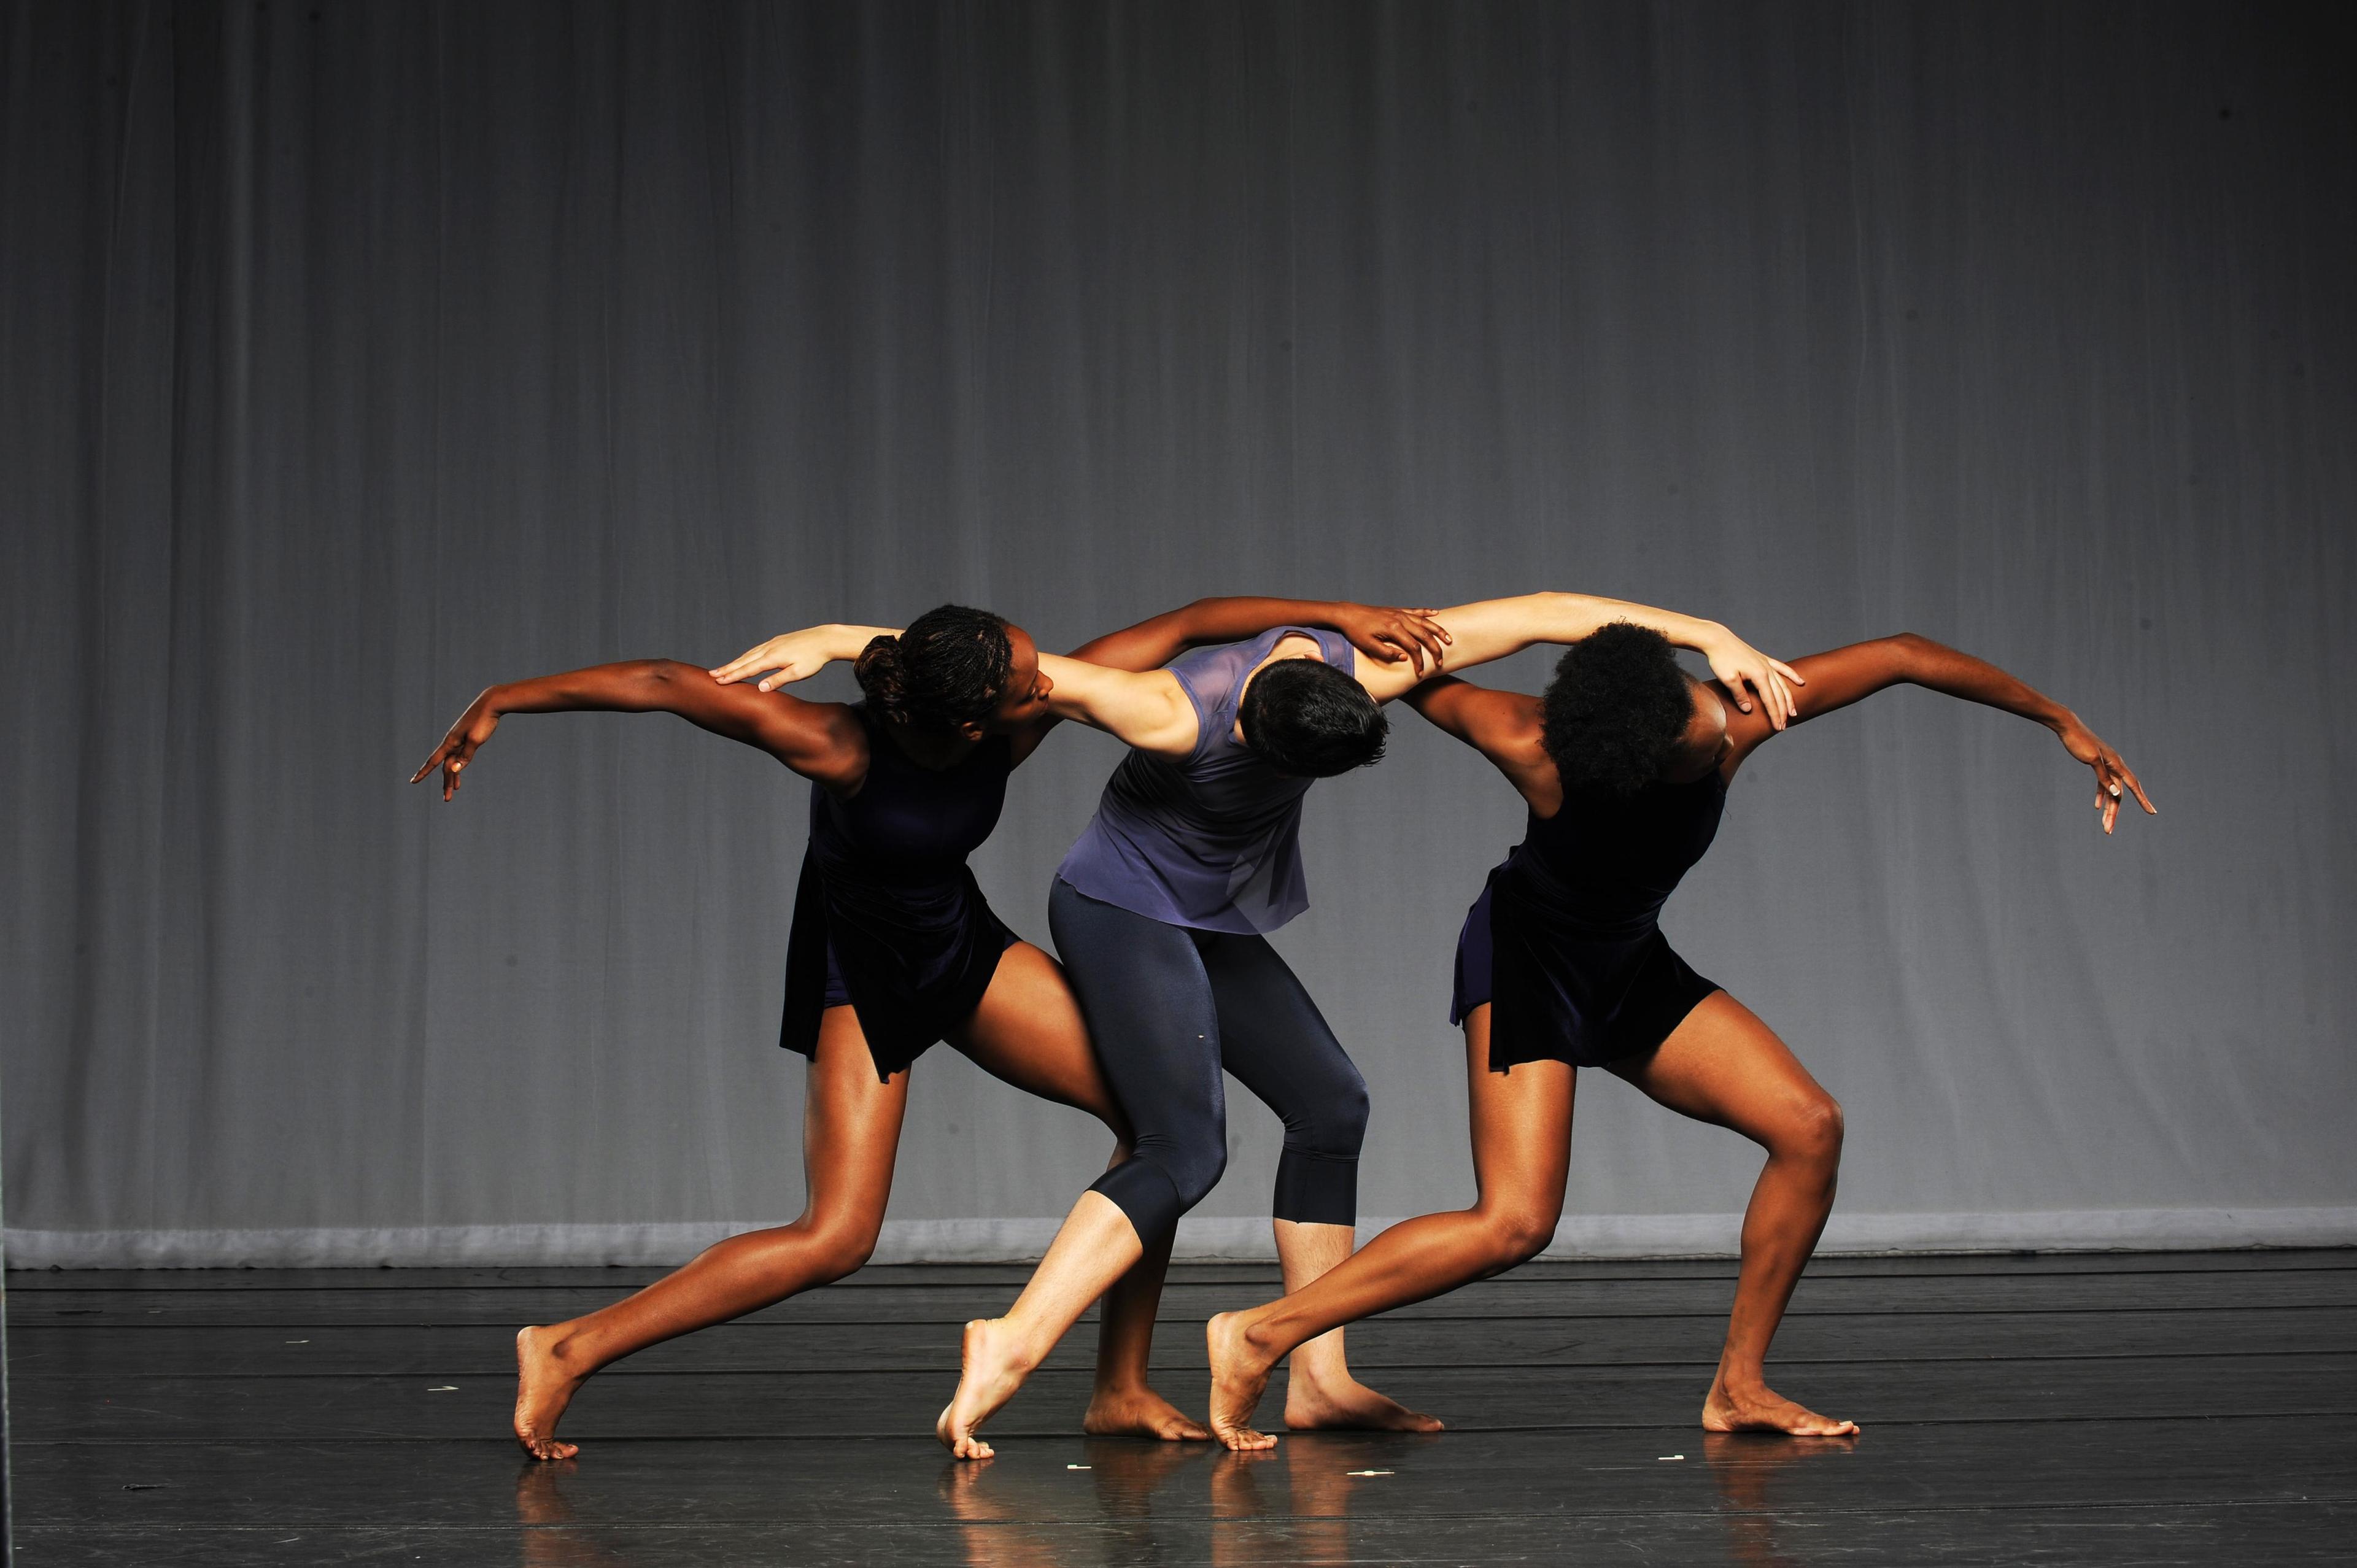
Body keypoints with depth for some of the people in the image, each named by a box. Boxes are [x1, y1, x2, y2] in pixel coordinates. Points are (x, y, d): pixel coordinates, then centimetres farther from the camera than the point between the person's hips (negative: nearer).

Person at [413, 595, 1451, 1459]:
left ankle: (1121, 1391, 6)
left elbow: (1179, 628, -16)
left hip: (963, 947, 6)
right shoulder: (841, 750, -34)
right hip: (859, 976, -6)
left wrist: (1339, 616, -18)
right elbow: (669, 684, -31)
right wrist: (499, 703, -27)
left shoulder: (1022, 719, -21)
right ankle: (569, 1351, -10)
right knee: (838, 1238, -19)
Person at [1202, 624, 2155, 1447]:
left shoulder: (1734, 717, -22)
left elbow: (1905, 658, -11)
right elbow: (1421, 680, -13)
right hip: (1524, 958, -6)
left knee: (1809, 1128, -7)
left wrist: (2062, 722, -6)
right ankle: (1263, 1334, -15)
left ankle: (1739, 1387, 4)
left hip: (1631, 970, 6)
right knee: (1516, 1223, -22)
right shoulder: (1534, 748, -33)